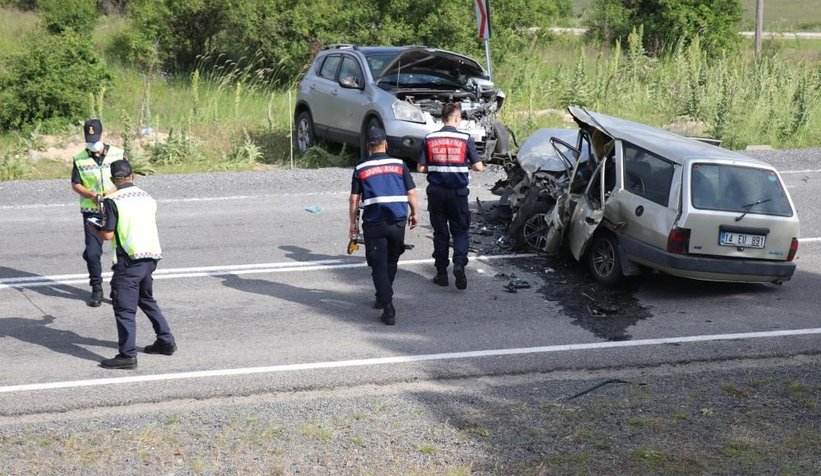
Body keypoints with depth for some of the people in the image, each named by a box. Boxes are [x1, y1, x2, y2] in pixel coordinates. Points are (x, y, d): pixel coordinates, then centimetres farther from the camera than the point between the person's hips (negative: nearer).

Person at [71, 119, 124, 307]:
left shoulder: (117, 154, -1)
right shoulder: (79, 159, 0)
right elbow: (75, 184, 5)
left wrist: (114, 191, -17)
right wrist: (91, 195, -13)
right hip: (92, 211, 0)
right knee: (92, 252, -3)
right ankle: (96, 289, 14)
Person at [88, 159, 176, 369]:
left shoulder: (113, 201, -8)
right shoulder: (147, 198, 10)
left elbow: (107, 235, -11)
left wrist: (94, 228, 10)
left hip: (129, 259, -7)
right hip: (151, 256, 7)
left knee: (125, 308, -3)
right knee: (147, 299, 25)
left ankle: (128, 355, -5)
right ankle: (166, 341, 28)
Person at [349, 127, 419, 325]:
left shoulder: (361, 169, 1)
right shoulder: (399, 165, 4)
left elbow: (354, 199, 1)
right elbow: (411, 193, 5)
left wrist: (353, 223, 11)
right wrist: (414, 214, 20)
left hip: (373, 224, -2)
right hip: (397, 222, 2)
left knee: (379, 267, 2)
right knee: (391, 262, 22)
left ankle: (388, 309, -8)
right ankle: (383, 298, 35)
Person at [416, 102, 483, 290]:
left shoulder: (429, 139, -2)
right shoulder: (465, 139, -7)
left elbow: (420, 167, -2)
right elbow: (478, 167, -6)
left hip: (436, 192, 2)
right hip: (458, 192, -1)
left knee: (440, 232, 10)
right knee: (460, 231, 9)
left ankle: (441, 273, 12)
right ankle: (459, 263, -14)